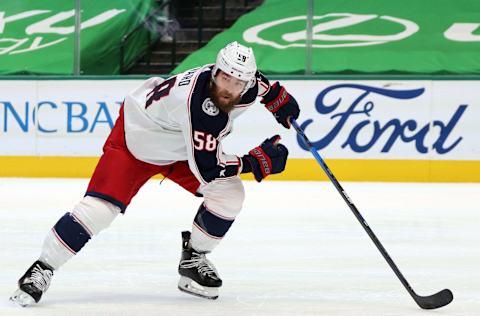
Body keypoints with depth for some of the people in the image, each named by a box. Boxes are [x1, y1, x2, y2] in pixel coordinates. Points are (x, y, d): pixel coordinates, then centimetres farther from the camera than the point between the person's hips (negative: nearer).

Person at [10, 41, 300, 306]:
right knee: (100, 208, -18)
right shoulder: (196, 102, -42)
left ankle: (193, 261, 11)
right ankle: (43, 269, -5)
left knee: (230, 194, -7)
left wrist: (281, 101, 15)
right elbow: (206, 169, -38)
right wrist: (258, 161, -35)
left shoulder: (244, 82, -20)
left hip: (181, 146, 7)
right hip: (136, 137, -7)